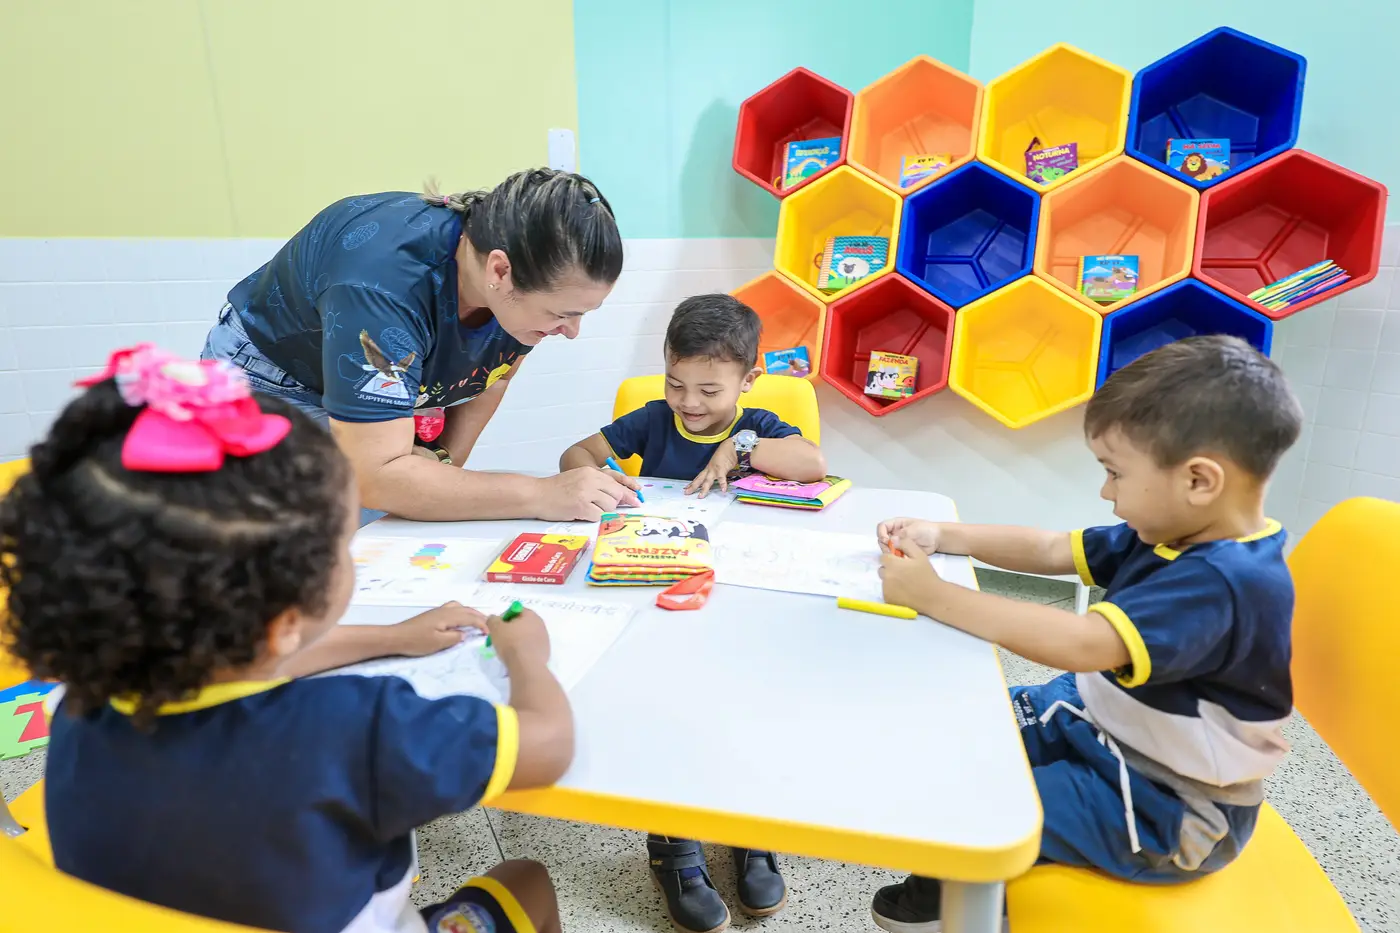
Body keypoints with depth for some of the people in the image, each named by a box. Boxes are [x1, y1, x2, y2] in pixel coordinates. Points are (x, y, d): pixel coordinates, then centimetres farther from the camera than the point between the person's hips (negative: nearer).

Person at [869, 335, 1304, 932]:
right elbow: (1052, 551, 4)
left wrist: (932, 596, -38)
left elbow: (1079, 645, -44)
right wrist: (941, 537, -6)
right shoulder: (1172, 535, -3)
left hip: (1167, 811, -9)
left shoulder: (1225, 584, -33)